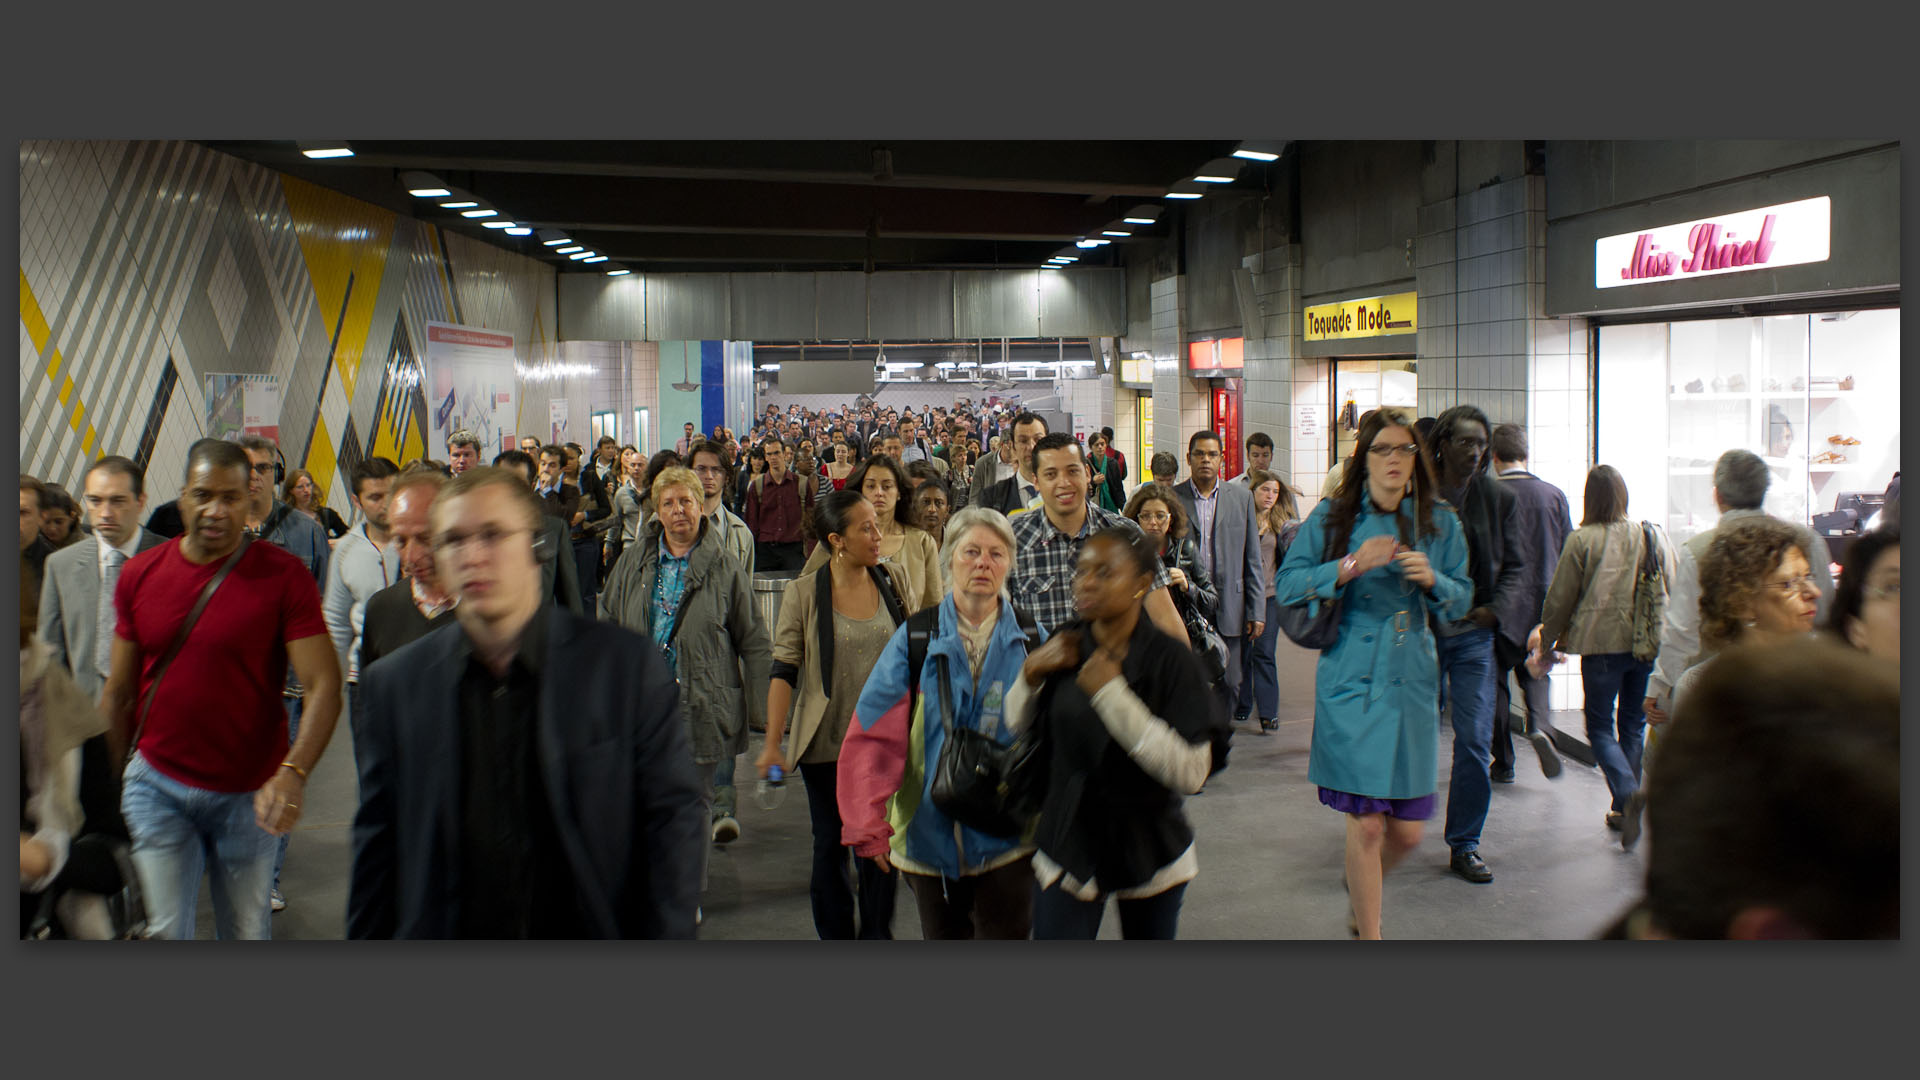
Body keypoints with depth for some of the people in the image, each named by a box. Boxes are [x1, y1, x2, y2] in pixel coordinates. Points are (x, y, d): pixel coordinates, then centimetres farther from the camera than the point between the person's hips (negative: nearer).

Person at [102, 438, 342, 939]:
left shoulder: (284, 575, -10)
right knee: (162, 933, 1)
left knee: (247, 931, 12)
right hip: (157, 786, 2)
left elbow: (324, 685, -17)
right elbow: (118, 692, 8)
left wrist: (293, 772, -31)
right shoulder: (140, 574, 1)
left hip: (251, 794, -2)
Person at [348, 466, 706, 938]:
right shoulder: (394, 682, -1)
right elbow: (377, 844, 4)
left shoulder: (629, 665, -9)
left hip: (591, 932, -1)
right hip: (443, 934, 2)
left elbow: (673, 818, -7)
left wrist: (666, 935, -12)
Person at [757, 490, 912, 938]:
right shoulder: (803, 592, -8)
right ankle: (834, 935, 28)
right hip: (826, 743, -2)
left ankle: (877, 933, 25)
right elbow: (784, 671, -7)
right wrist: (772, 744, -13)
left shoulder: (894, 578, 0)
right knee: (830, 846, 11)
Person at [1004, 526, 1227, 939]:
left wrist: (1112, 693, -26)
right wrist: (1030, 674, -12)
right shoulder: (1063, 649, -3)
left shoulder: (1169, 657, -15)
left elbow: (1192, 772, -23)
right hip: (1069, 845, 2)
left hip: (1149, 851, -1)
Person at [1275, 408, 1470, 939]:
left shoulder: (1439, 521, 6)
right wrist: (1351, 565, -17)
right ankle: (1369, 933, 15)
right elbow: (1286, 584, -4)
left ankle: (1361, 889, 40)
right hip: (1352, 680, -3)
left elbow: (1463, 598, 11)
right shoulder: (1332, 516, -1)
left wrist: (1431, 579, -11)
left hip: (1414, 680, 3)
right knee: (1366, 825, -4)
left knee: (1407, 830, 7)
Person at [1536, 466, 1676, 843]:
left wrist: (1549, 641, 12)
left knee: (1600, 727, 5)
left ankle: (1629, 798, -14)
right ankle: (1625, 808, 21)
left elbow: (1560, 598, -1)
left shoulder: (1582, 540, -7)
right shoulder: (1653, 535, 2)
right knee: (1634, 724, 15)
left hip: (1601, 643, -3)